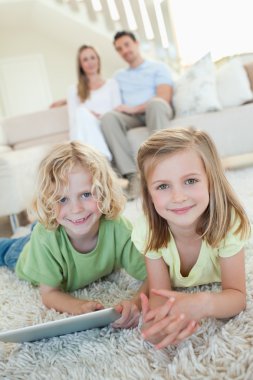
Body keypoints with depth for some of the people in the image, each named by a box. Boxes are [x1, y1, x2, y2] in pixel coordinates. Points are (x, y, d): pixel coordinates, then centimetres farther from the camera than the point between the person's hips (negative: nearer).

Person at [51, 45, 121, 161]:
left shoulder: (111, 83, 22)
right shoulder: (74, 90, 23)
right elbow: (73, 121, 10)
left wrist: (99, 116, -9)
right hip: (86, 133, 1)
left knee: (82, 112, -31)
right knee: (82, 111, -33)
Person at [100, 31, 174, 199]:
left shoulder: (158, 67, 11)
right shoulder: (119, 76, 27)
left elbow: (164, 98, -6)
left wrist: (134, 109, -14)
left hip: (156, 112, -3)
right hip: (132, 116, 4)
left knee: (156, 103, -39)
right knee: (108, 117, -29)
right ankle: (133, 175, -40)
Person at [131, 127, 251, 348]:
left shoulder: (229, 222, -38)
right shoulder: (147, 232, -35)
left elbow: (237, 295, -34)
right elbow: (160, 293, -31)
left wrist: (203, 304, -59)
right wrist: (157, 323, -57)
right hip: (175, 288, -2)